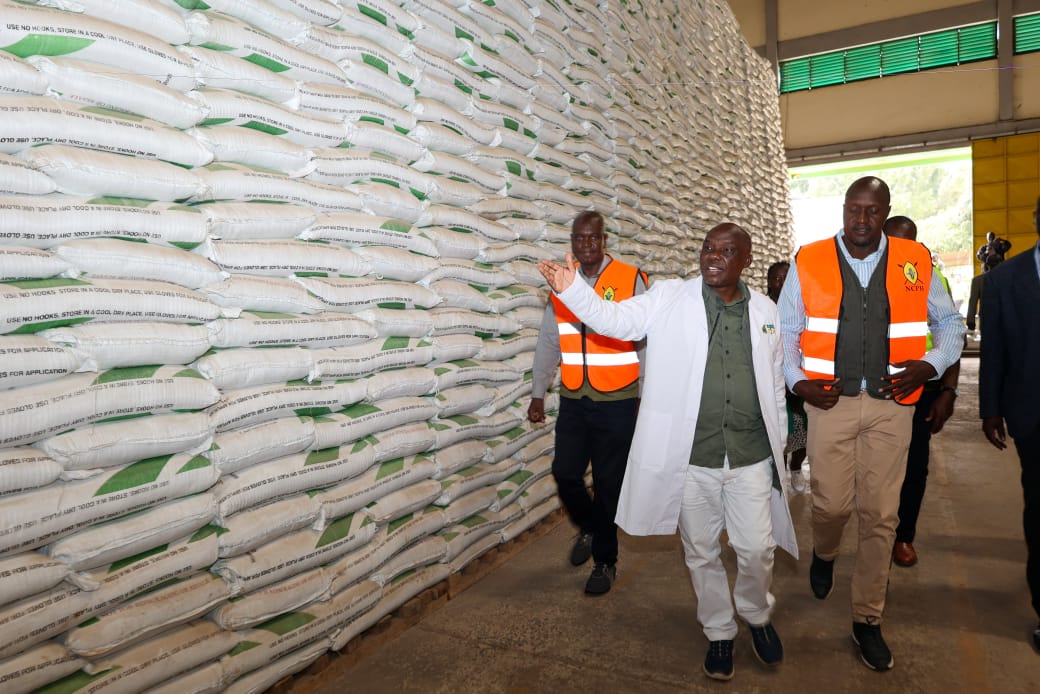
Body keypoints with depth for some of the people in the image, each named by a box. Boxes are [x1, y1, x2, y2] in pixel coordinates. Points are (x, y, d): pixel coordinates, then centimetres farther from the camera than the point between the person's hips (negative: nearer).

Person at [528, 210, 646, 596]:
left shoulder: (630, 281, -6)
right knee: (565, 473, 6)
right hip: (573, 401, 4)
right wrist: (537, 394, 10)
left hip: (617, 403, -3)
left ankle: (605, 561, 26)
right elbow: (548, 343, 10)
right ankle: (589, 528, 38)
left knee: (608, 482, 6)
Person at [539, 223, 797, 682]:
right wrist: (571, 289, -29)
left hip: (751, 457, 2)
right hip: (691, 458, -1)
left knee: (756, 548, 8)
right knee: (701, 552, 12)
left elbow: (775, 387, 12)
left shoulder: (765, 311, 6)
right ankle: (718, 632, 36)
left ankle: (757, 617, 40)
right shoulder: (669, 298, -2)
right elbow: (616, 320, -13)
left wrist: (779, 447, 13)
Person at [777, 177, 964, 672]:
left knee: (881, 515, 6)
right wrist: (798, 381, -6)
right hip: (830, 399, -1)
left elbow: (950, 324, 13)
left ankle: (867, 620, 23)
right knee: (832, 503, 0)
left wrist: (929, 365, -5)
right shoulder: (809, 263, 0)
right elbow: (785, 330, 7)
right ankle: (824, 554, 38)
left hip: (891, 403, 1)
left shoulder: (915, 262, 3)